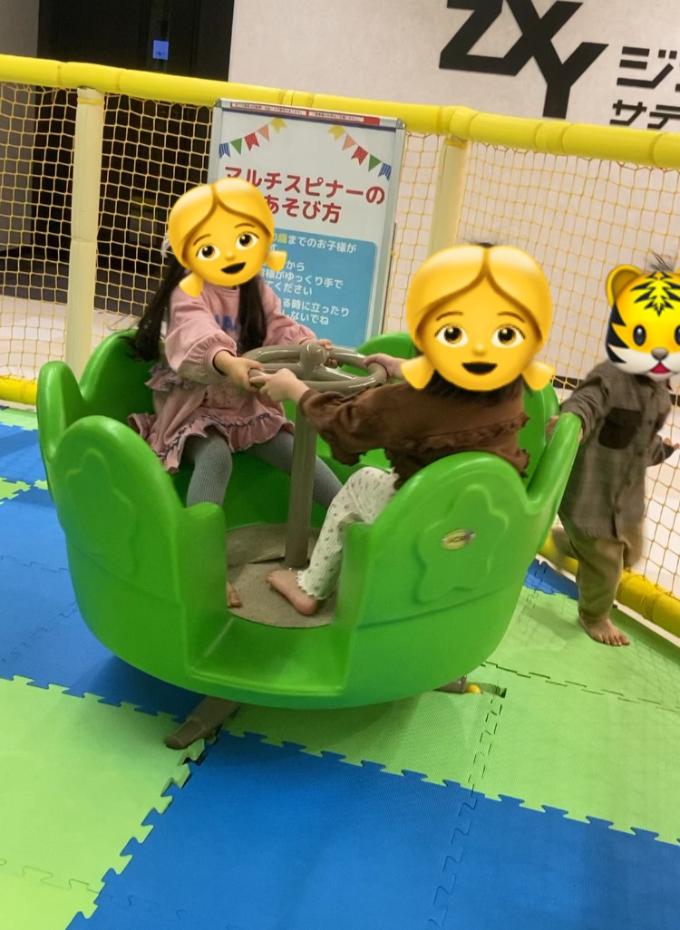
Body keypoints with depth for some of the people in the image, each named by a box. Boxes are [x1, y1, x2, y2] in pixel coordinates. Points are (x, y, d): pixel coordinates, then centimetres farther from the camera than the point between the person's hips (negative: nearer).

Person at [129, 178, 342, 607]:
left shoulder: (259, 292, 6)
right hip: (198, 405, -6)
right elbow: (196, 334, -38)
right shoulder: (189, 295, -18)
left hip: (250, 405, 6)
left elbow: (279, 330, 1)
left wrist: (310, 344, -22)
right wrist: (227, 363, -59)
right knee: (215, 458, -34)